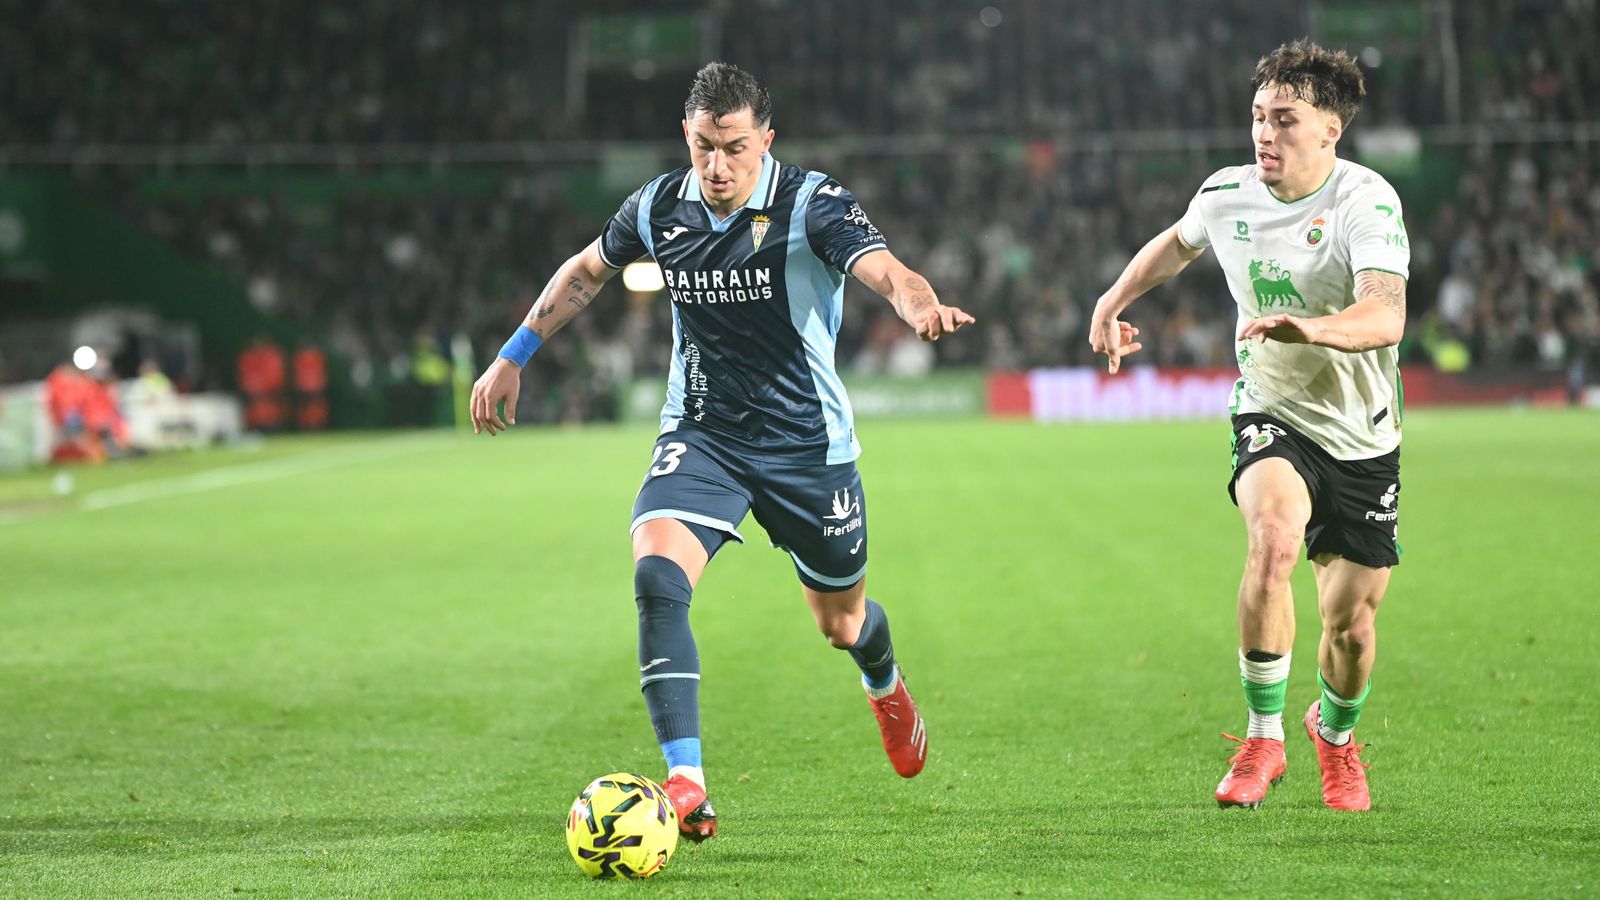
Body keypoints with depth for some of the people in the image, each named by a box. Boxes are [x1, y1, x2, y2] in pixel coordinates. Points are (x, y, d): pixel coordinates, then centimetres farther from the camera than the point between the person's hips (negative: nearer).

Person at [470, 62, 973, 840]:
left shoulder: (813, 206, -17)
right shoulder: (659, 208, -5)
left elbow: (885, 271, -34)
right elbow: (587, 271, 15)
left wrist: (921, 305, -57)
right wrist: (512, 357, 16)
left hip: (805, 442, -2)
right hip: (700, 433, 2)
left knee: (841, 624, 14)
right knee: (657, 576, -26)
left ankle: (885, 687, 54)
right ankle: (686, 786, -28)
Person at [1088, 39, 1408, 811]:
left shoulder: (1366, 201, -20)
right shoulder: (1227, 195, -5)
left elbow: (1386, 316, -37)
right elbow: (1177, 243, 22)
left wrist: (1311, 327, -54)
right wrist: (1114, 301, 15)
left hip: (1364, 439, -1)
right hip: (1272, 418, 1)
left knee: (1352, 624, 5)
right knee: (1274, 537, -31)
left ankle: (1335, 732, 41)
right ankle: (1263, 738, -18)